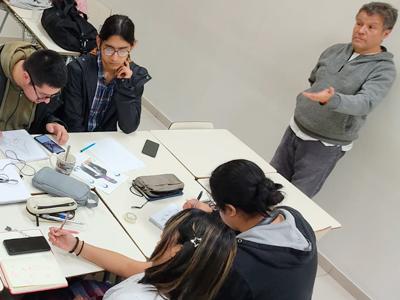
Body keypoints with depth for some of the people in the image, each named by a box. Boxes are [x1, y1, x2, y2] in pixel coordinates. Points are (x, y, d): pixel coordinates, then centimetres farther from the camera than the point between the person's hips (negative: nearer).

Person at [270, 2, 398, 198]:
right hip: (295, 129, 6)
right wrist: (305, 102, 9)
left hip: (326, 144, -6)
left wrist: (331, 100, -48)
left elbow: (365, 103, -31)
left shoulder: (383, 69, -12)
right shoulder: (335, 51, 5)